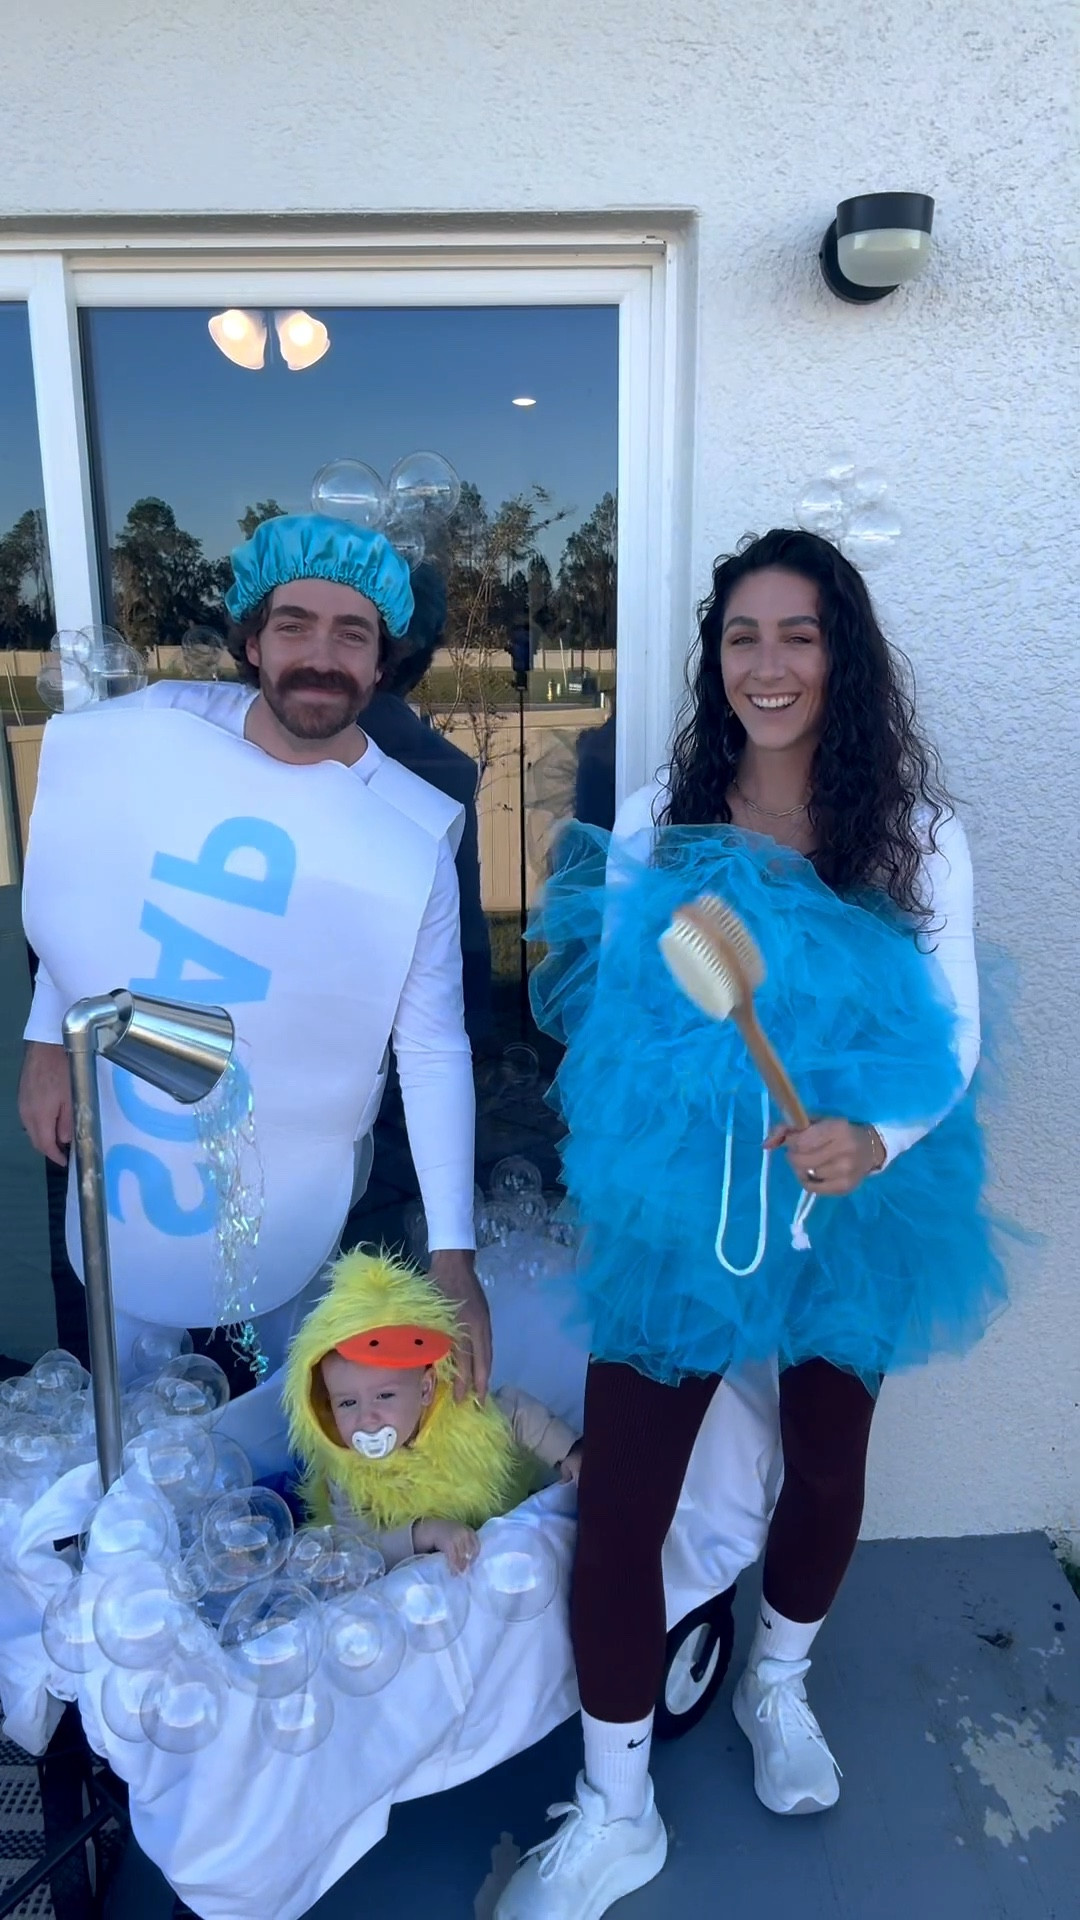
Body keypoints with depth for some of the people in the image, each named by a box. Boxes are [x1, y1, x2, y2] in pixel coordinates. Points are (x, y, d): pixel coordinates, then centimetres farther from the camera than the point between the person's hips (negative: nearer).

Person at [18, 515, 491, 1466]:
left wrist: (452, 1253, -19)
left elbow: (434, 1048, -17)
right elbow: (82, 894, 3)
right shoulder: (154, 728, -12)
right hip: (128, 1137, 3)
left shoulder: (414, 833, -19)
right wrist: (49, 1039, 2)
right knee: (127, 1391, 22)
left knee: (291, 1404, 17)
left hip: (295, 1170, -2)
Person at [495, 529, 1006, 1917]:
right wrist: (628, 1158, 3)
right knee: (616, 1501, 0)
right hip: (673, 1212, 0)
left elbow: (953, 1034, -9)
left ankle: (775, 1686, 53)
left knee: (826, 1471, 20)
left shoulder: (914, 835, -8)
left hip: (848, 1215, 1)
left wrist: (875, 1139, -28)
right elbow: (609, 1013, 2)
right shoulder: (655, 824, -5)